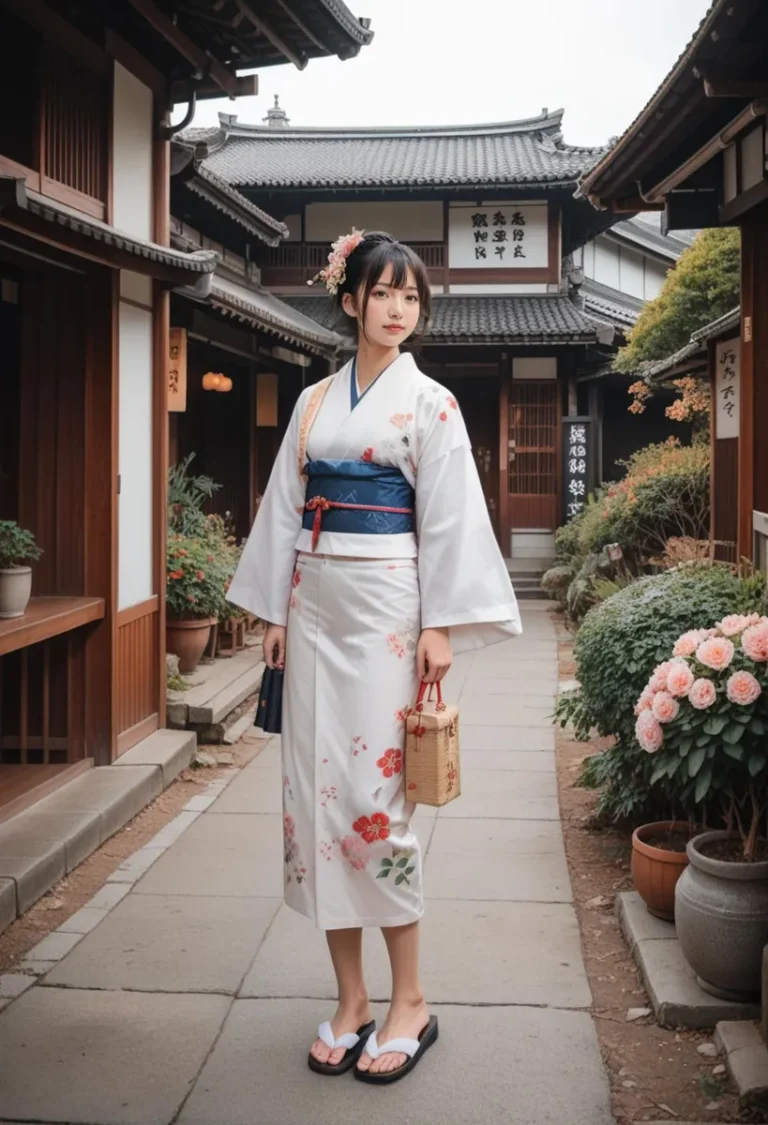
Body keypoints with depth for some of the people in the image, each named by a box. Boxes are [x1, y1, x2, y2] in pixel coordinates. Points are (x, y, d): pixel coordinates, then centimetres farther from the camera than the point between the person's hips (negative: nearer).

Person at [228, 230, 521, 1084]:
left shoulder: (429, 403, 1)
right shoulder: (314, 402, 13)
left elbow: (448, 521, -4)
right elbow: (287, 508, 13)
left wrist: (442, 626, -10)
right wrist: (275, 611, 8)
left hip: (384, 607, -5)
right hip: (314, 605, 5)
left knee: (371, 794, -7)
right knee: (314, 788, 4)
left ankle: (409, 1002, 9)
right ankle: (350, 998, 16)